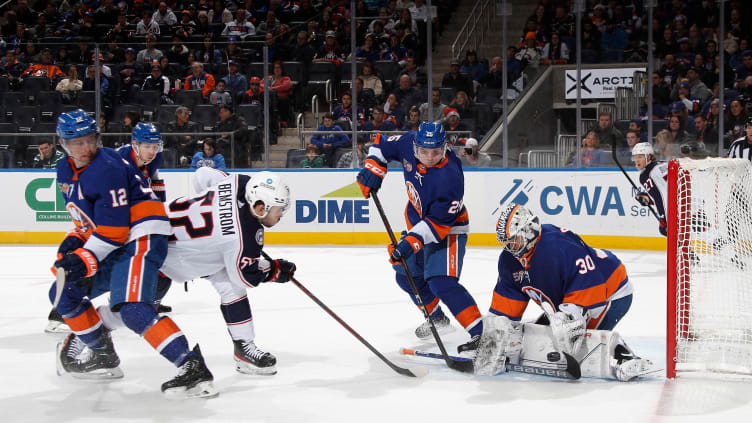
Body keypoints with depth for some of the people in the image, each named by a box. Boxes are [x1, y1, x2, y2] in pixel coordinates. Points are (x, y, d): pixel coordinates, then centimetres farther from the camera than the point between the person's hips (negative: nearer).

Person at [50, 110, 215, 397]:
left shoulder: (107, 168, -19)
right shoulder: (66, 172, 11)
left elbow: (114, 228, -23)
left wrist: (85, 259, -25)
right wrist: (74, 242, 3)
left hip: (140, 238, -10)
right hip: (111, 245, 10)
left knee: (132, 309, -28)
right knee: (64, 293, 13)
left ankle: (192, 367, -36)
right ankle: (102, 357, 26)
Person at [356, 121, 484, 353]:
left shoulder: (449, 177, -35)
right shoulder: (409, 143, -16)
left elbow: (438, 222, -33)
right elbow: (382, 144, 4)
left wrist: (410, 243, -39)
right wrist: (373, 169, -10)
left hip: (448, 228, -8)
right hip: (417, 219, 8)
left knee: (441, 282, -24)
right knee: (407, 276, 19)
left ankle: (480, 332, -26)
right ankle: (437, 318, 42)